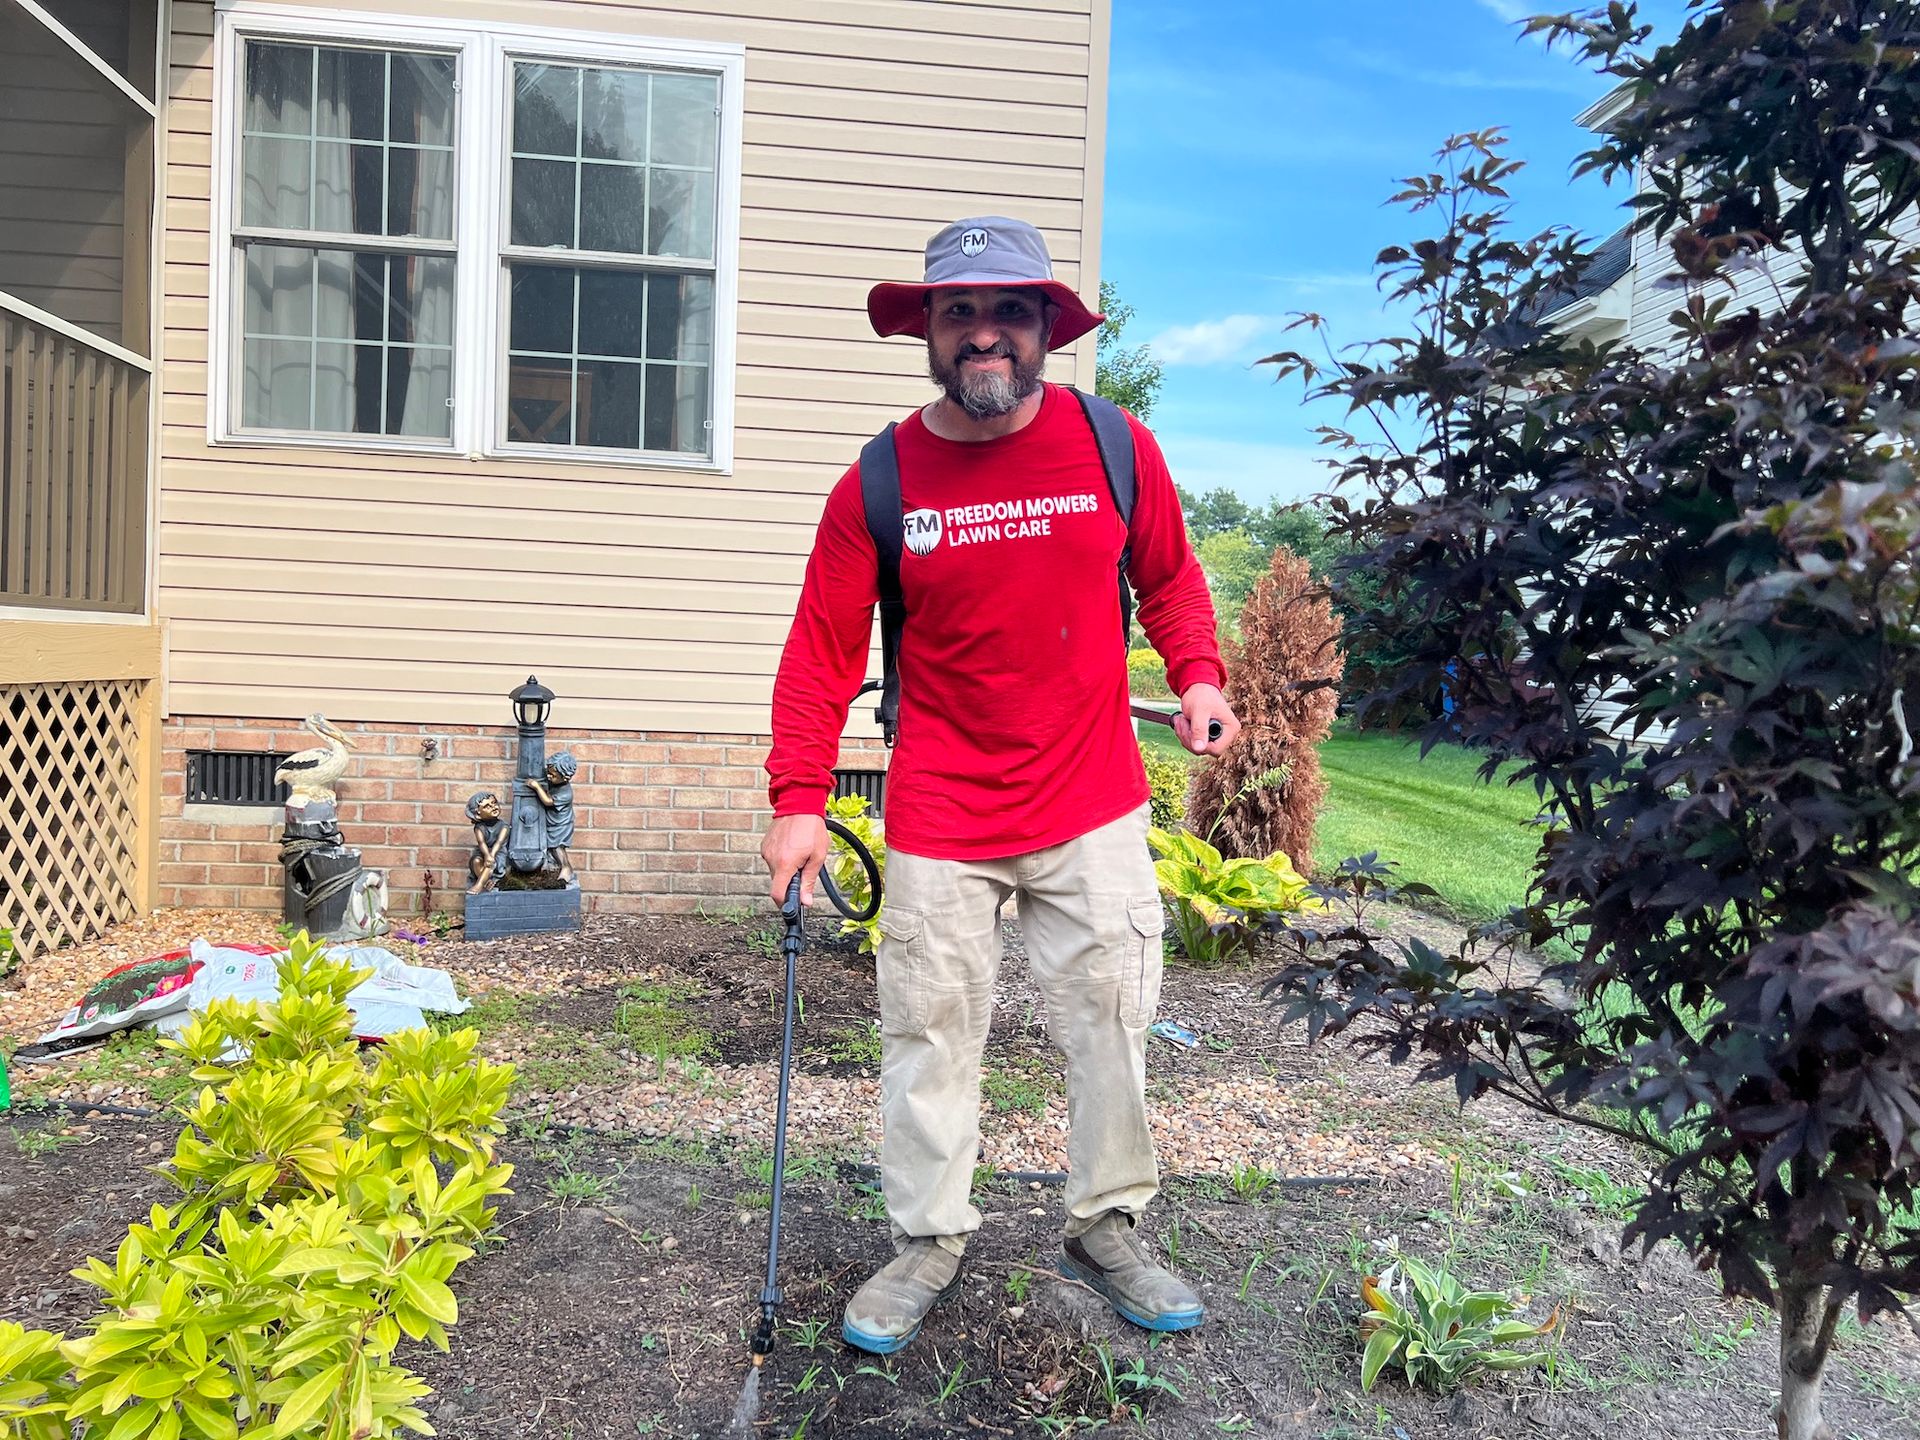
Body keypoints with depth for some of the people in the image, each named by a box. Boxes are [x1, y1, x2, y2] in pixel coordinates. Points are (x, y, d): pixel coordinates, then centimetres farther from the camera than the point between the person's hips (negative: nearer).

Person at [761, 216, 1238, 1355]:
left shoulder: (1116, 447, -1)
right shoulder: (880, 483, -5)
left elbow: (1169, 578, 13)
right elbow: (823, 653, -4)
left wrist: (1198, 677, -3)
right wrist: (800, 802, -11)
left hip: (1095, 807, 1)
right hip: (940, 821, 0)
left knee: (1111, 1018, 9)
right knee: (932, 1032, 8)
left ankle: (1109, 1229, 31)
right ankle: (931, 1243, 29)